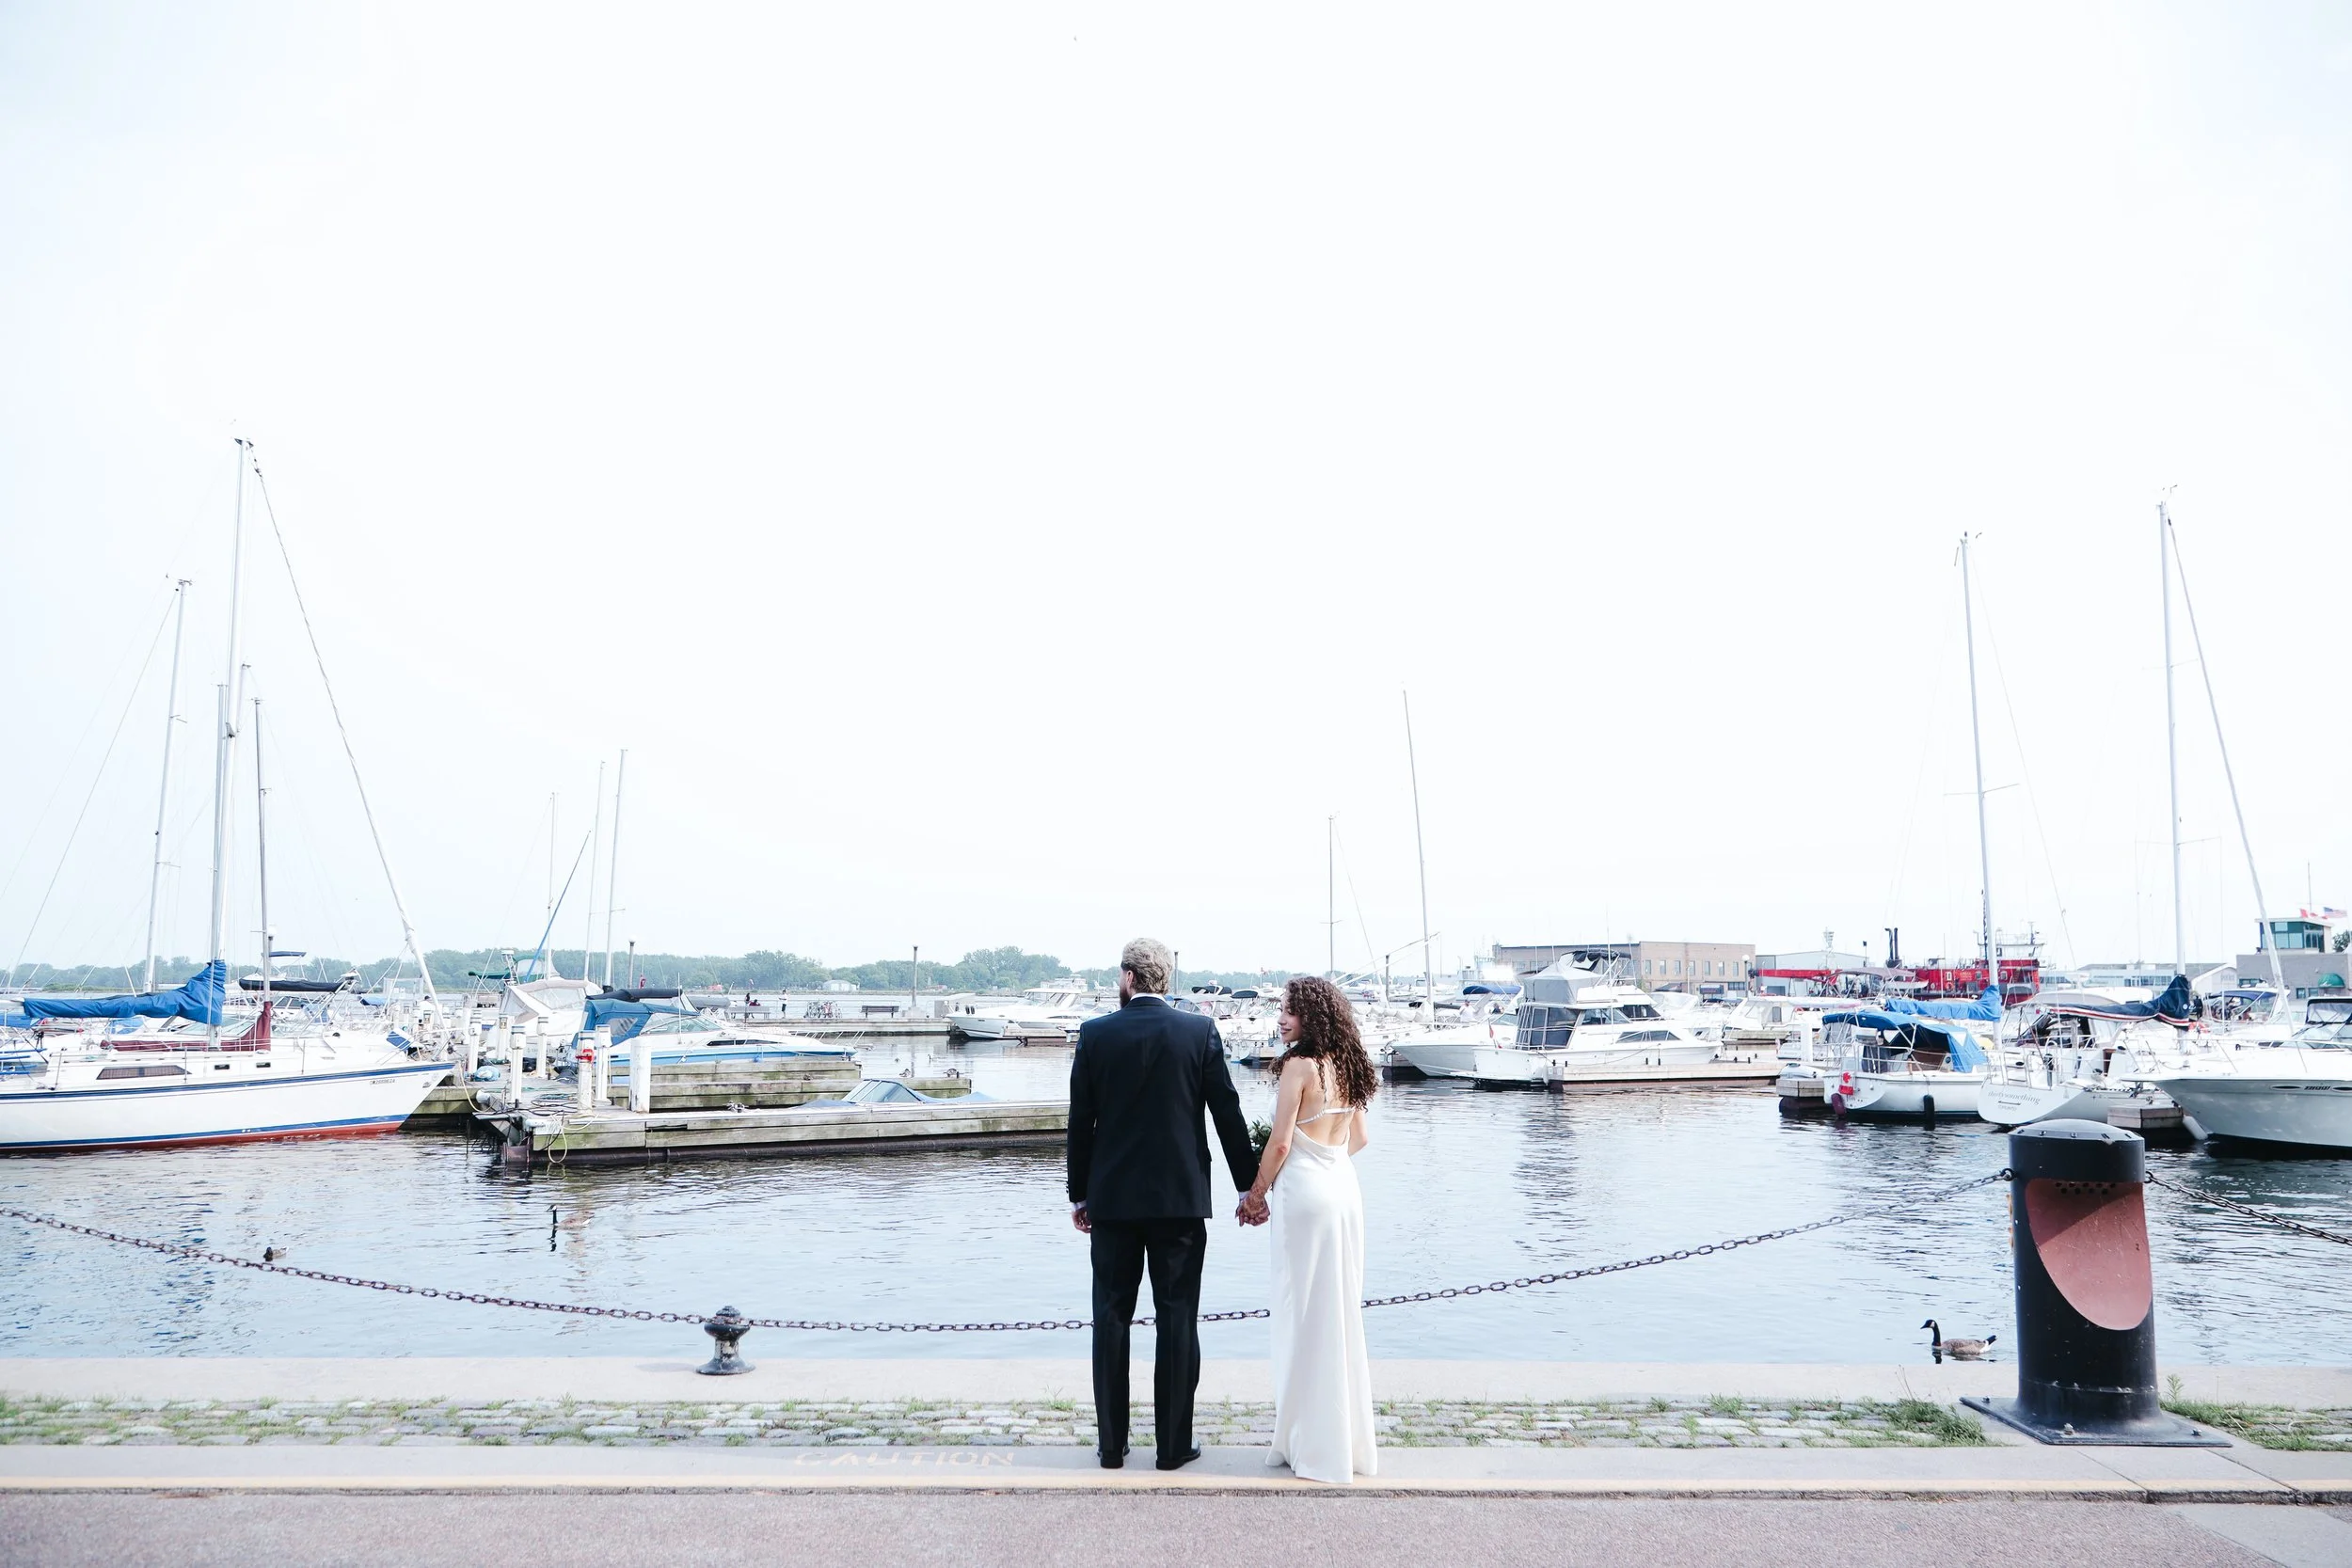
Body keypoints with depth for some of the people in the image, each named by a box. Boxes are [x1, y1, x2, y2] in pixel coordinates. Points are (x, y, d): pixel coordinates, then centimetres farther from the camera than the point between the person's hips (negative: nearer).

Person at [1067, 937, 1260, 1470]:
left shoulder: (1095, 1033, -4)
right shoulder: (1200, 1031, -4)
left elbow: (1080, 1122, 0)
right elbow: (1228, 1114, -2)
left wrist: (1080, 1195, 10)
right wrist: (1249, 1187, 6)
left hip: (1112, 1200, 1)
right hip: (1181, 1199, 0)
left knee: (1111, 1318, 10)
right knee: (1178, 1321, 6)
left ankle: (1111, 1443, 16)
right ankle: (1174, 1444, 11)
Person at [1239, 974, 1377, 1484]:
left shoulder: (1300, 1065, -13)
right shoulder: (1346, 1066, 9)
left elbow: (1280, 1142, -13)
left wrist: (1255, 1193, -1)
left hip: (1305, 1193, -8)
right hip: (1344, 1191, 8)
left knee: (1305, 1314, 2)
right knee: (1341, 1312, 14)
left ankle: (1314, 1445, 10)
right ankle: (1349, 1438, 23)